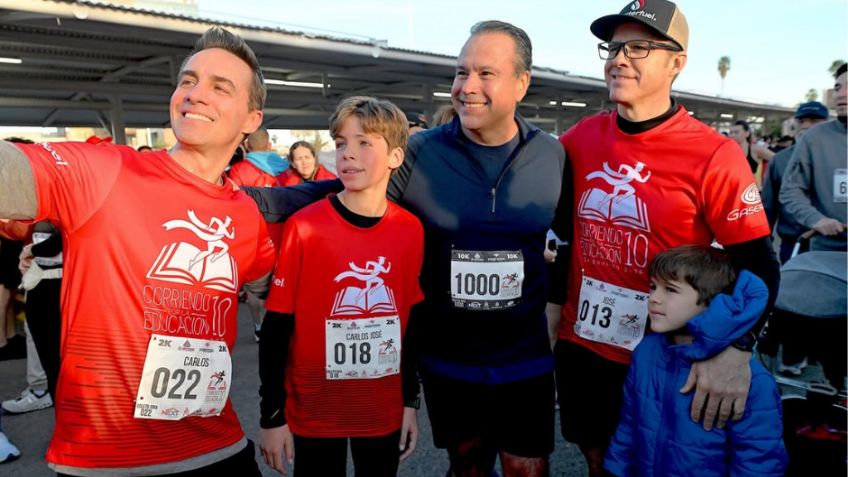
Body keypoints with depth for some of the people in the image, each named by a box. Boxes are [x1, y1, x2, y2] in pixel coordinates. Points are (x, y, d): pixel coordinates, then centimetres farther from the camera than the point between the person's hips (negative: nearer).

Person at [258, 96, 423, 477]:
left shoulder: (411, 230, -4)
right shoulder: (304, 227, -13)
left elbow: (413, 321, 4)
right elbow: (276, 328, -8)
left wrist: (411, 401, 8)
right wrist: (272, 415, -6)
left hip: (385, 410, 3)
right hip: (314, 411, -2)